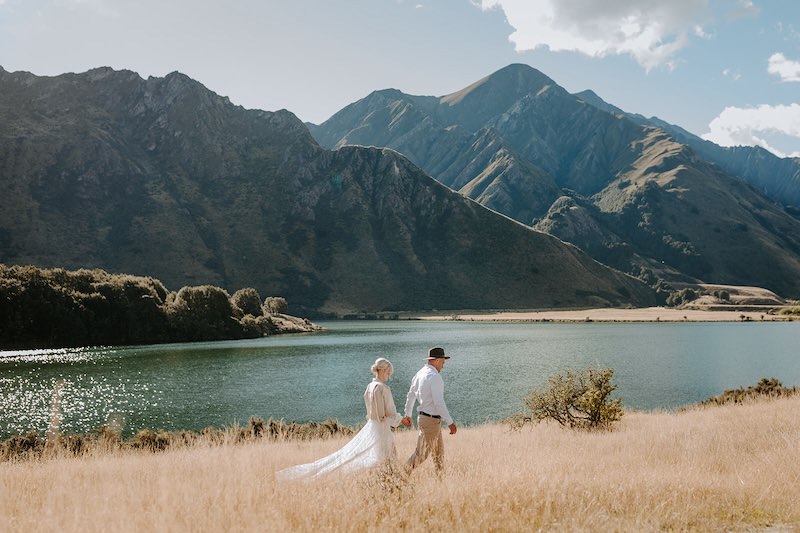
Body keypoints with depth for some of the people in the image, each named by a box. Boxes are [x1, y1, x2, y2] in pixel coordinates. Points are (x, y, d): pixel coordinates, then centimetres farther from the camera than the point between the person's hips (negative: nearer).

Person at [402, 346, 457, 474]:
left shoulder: (420, 374, 7)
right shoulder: (435, 377, -21)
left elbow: (410, 395, 17)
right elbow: (439, 402, -26)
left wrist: (408, 414, 30)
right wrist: (450, 422, -24)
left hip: (423, 416, 10)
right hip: (431, 420, -10)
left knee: (439, 451, 19)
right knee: (422, 453, -2)